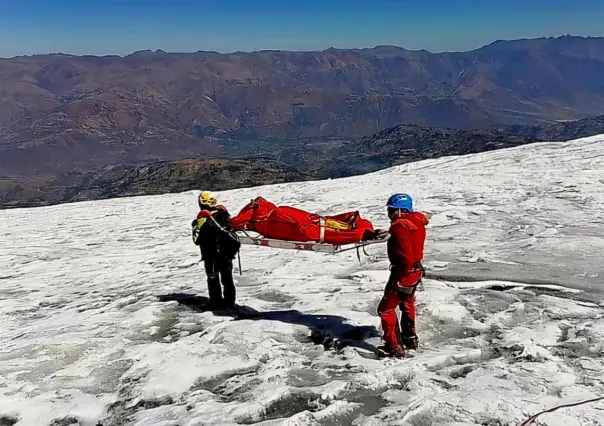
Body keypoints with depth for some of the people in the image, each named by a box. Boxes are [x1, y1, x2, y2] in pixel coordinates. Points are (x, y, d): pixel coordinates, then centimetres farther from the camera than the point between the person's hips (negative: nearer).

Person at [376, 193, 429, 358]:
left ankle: (394, 347, 4)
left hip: (405, 274, -10)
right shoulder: (415, 222, 3)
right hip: (415, 271, 10)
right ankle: (410, 338, 45)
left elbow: (405, 258, -31)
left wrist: (397, 278, -21)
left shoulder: (401, 228, -26)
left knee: (385, 309, 0)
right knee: (407, 304, 29)